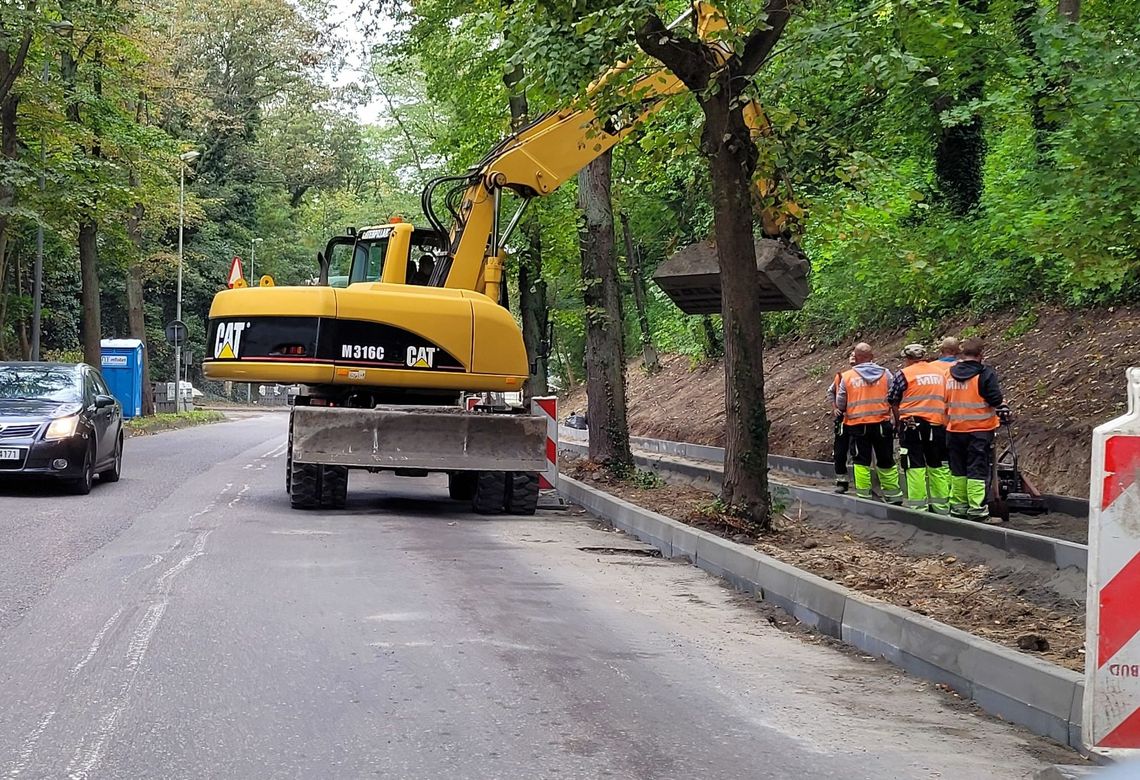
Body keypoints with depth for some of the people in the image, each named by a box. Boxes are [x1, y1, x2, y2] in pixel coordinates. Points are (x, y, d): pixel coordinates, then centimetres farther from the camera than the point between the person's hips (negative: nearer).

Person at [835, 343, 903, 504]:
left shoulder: (847, 377, -4)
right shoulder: (885, 373, -2)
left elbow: (840, 404, 1)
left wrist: (847, 411, 22)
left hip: (857, 425, -1)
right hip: (882, 423, 1)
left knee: (861, 461, 7)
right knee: (886, 461, 12)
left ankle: (863, 494, 4)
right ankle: (893, 493, 17)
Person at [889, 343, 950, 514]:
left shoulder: (904, 374, -5)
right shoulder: (940, 374, 11)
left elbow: (893, 402, 0)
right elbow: (946, 400, 17)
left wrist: (898, 422, 14)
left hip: (912, 425, -4)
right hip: (937, 425, 4)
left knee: (915, 466, -2)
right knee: (937, 466, 11)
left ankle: (918, 505, -3)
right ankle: (942, 505, 15)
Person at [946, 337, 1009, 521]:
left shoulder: (950, 374, 4)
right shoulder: (985, 374, -12)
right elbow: (996, 400, -14)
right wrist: (1003, 409, 5)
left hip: (954, 430, 5)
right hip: (979, 430, -5)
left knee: (958, 470, 14)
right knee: (978, 469, -1)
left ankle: (958, 505, 19)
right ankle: (976, 508, -2)